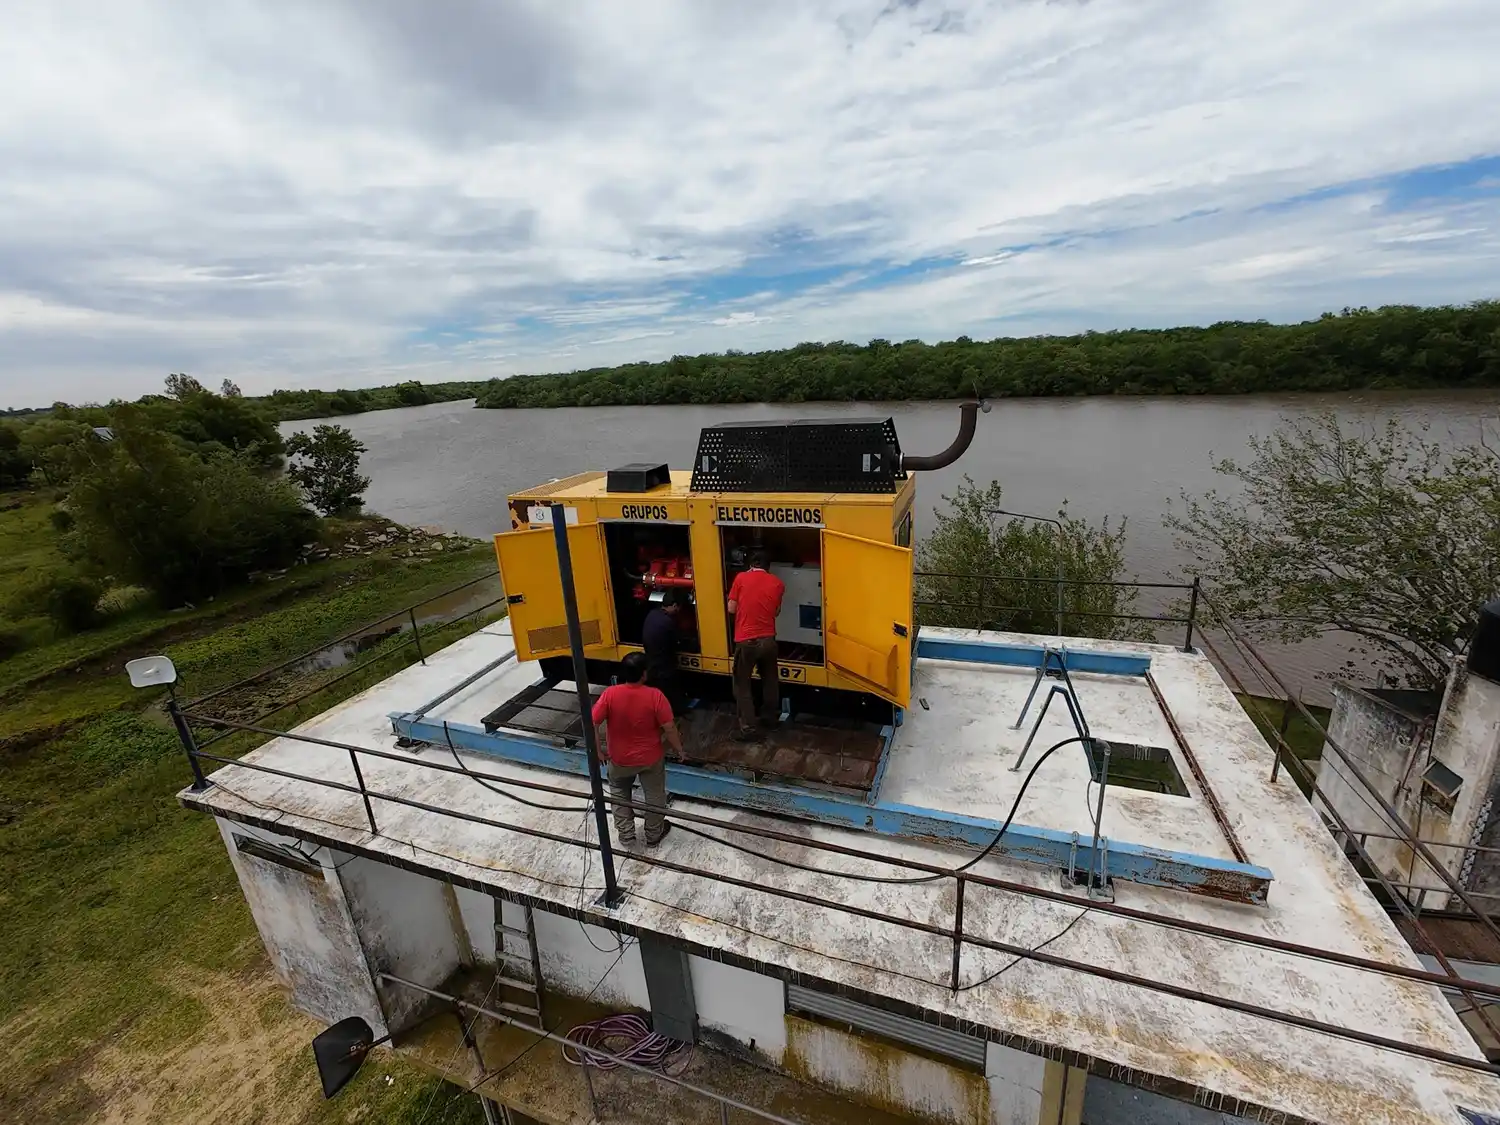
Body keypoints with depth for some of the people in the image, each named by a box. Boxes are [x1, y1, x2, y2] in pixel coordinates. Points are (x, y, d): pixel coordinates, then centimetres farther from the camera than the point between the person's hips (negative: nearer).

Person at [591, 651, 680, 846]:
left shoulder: (610, 694, -20)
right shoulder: (655, 696, -23)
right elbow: (669, 728, -18)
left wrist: (598, 751, -2)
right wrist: (678, 748, 0)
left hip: (619, 759, 1)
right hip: (650, 759, -1)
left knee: (619, 794, 29)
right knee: (654, 796, 24)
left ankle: (625, 834, 37)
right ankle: (653, 835, 40)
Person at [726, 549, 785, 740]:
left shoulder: (741, 578, -4)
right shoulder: (777, 583, 3)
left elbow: (731, 609, -1)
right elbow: (776, 611, 9)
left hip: (746, 641, -3)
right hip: (768, 639, 3)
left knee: (742, 684, 8)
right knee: (770, 680, 22)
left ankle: (747, 728, 7)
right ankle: (771, 717, 35)